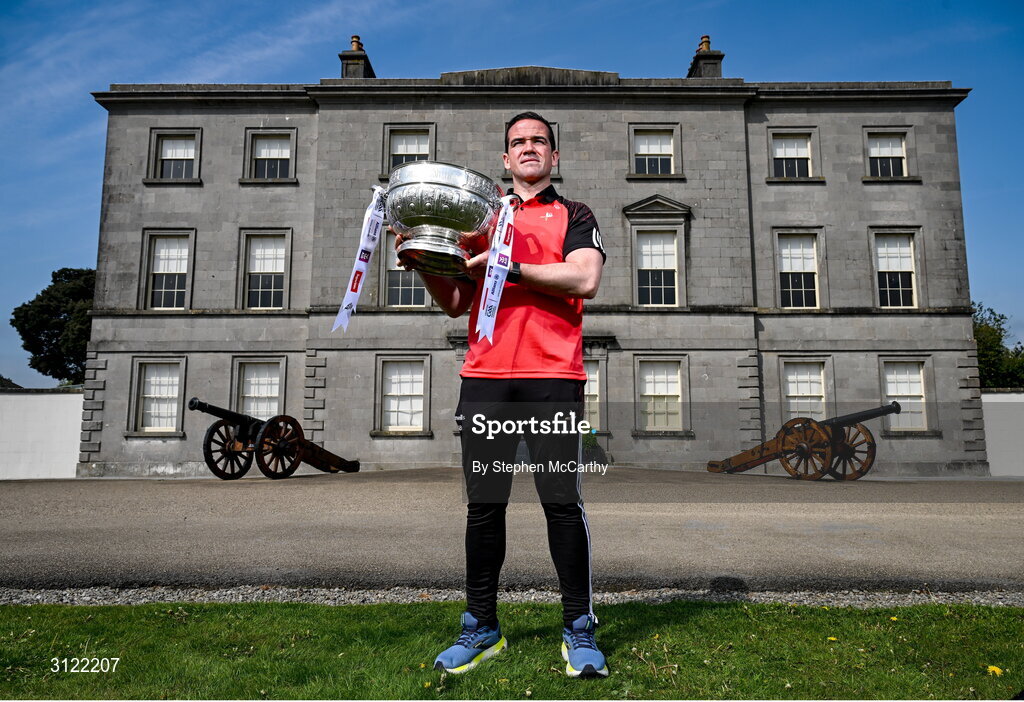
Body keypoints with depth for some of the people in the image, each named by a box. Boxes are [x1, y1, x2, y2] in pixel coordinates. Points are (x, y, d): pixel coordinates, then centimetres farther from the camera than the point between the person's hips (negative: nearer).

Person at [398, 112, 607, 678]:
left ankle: (579, 630, 12)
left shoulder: (574, 216, 13)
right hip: (485, 378, 3)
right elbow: (456, 304, 17)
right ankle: (481, 627, 19)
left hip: (553, 376, -3)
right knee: (484, 503, 6)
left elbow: (584, 279, -7)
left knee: (562, 501, -3)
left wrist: (509, 265, -13)